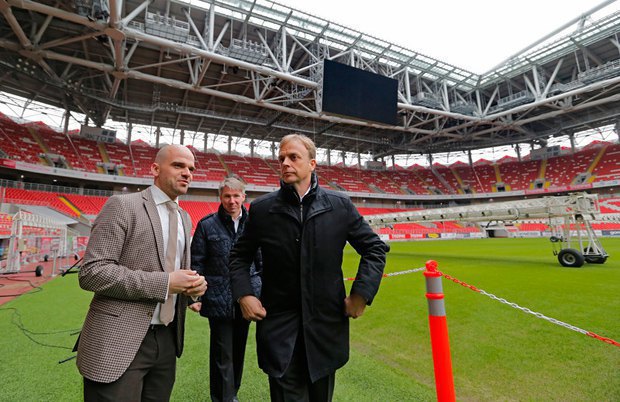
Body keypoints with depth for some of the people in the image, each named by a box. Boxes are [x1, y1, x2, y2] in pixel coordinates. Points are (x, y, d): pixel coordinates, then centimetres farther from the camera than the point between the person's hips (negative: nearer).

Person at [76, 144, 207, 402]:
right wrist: (164, 283, -20)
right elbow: (92, 272, -17)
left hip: (167, 339, 7)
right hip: (119, 342, -6)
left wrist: (194, 284, -5)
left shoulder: (184, 218, 11)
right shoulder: (122, 206, -10)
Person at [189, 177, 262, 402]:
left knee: (238, 351, 20)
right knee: (222, 355, 8)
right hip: (218, 300, -3)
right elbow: (196, 263, -1)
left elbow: (262, 261, 7)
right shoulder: (207, 225, -4)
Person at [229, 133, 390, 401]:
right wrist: (243, 294, -5)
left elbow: (375, 248, 2)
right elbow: (239, 256, 8)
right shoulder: (261, 208, -4)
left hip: (327, 324, 2)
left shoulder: (340, 205, -5)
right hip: (279, 328, -1)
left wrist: (361, 294, -6)